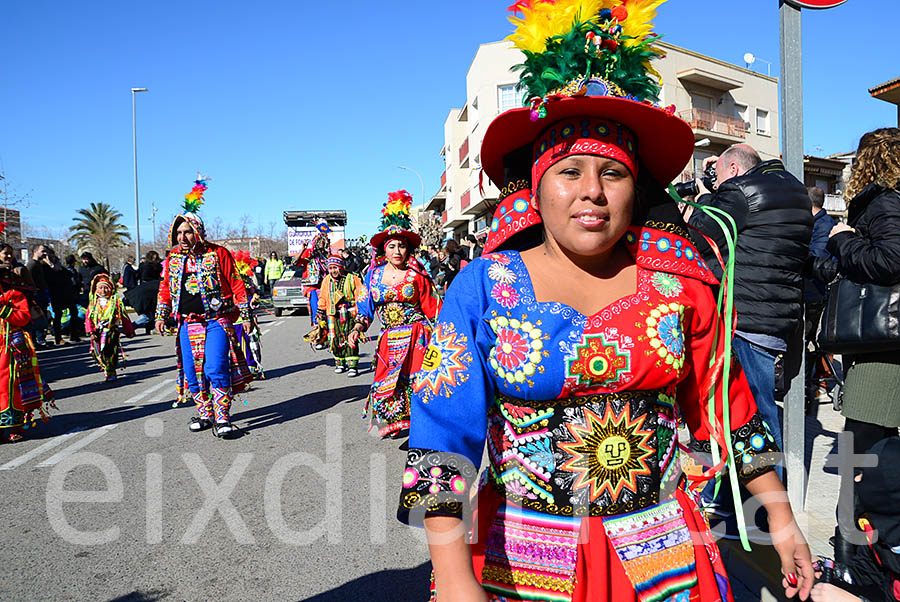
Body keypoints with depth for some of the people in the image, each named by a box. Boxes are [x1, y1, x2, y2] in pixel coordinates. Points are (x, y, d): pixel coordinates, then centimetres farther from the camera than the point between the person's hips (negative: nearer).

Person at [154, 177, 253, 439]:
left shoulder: (217, 253, -4)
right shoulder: (173, 258, 9)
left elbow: (236, 284, -2)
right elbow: (165, 287, 19)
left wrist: (245, 315, -4)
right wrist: (161, 315, 10)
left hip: (216, 321, -5)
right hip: (187, 323, 5)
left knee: (216, 370, -13)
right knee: (192, 373, 7)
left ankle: (222, 419, -4)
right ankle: (205, 414, 23)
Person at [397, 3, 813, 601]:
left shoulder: (676, 282, -3)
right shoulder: (484, 287, -11)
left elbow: (726, 406, 7)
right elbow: (444, 433, -17)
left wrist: (782, 519, 9)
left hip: (662, 553, 2)